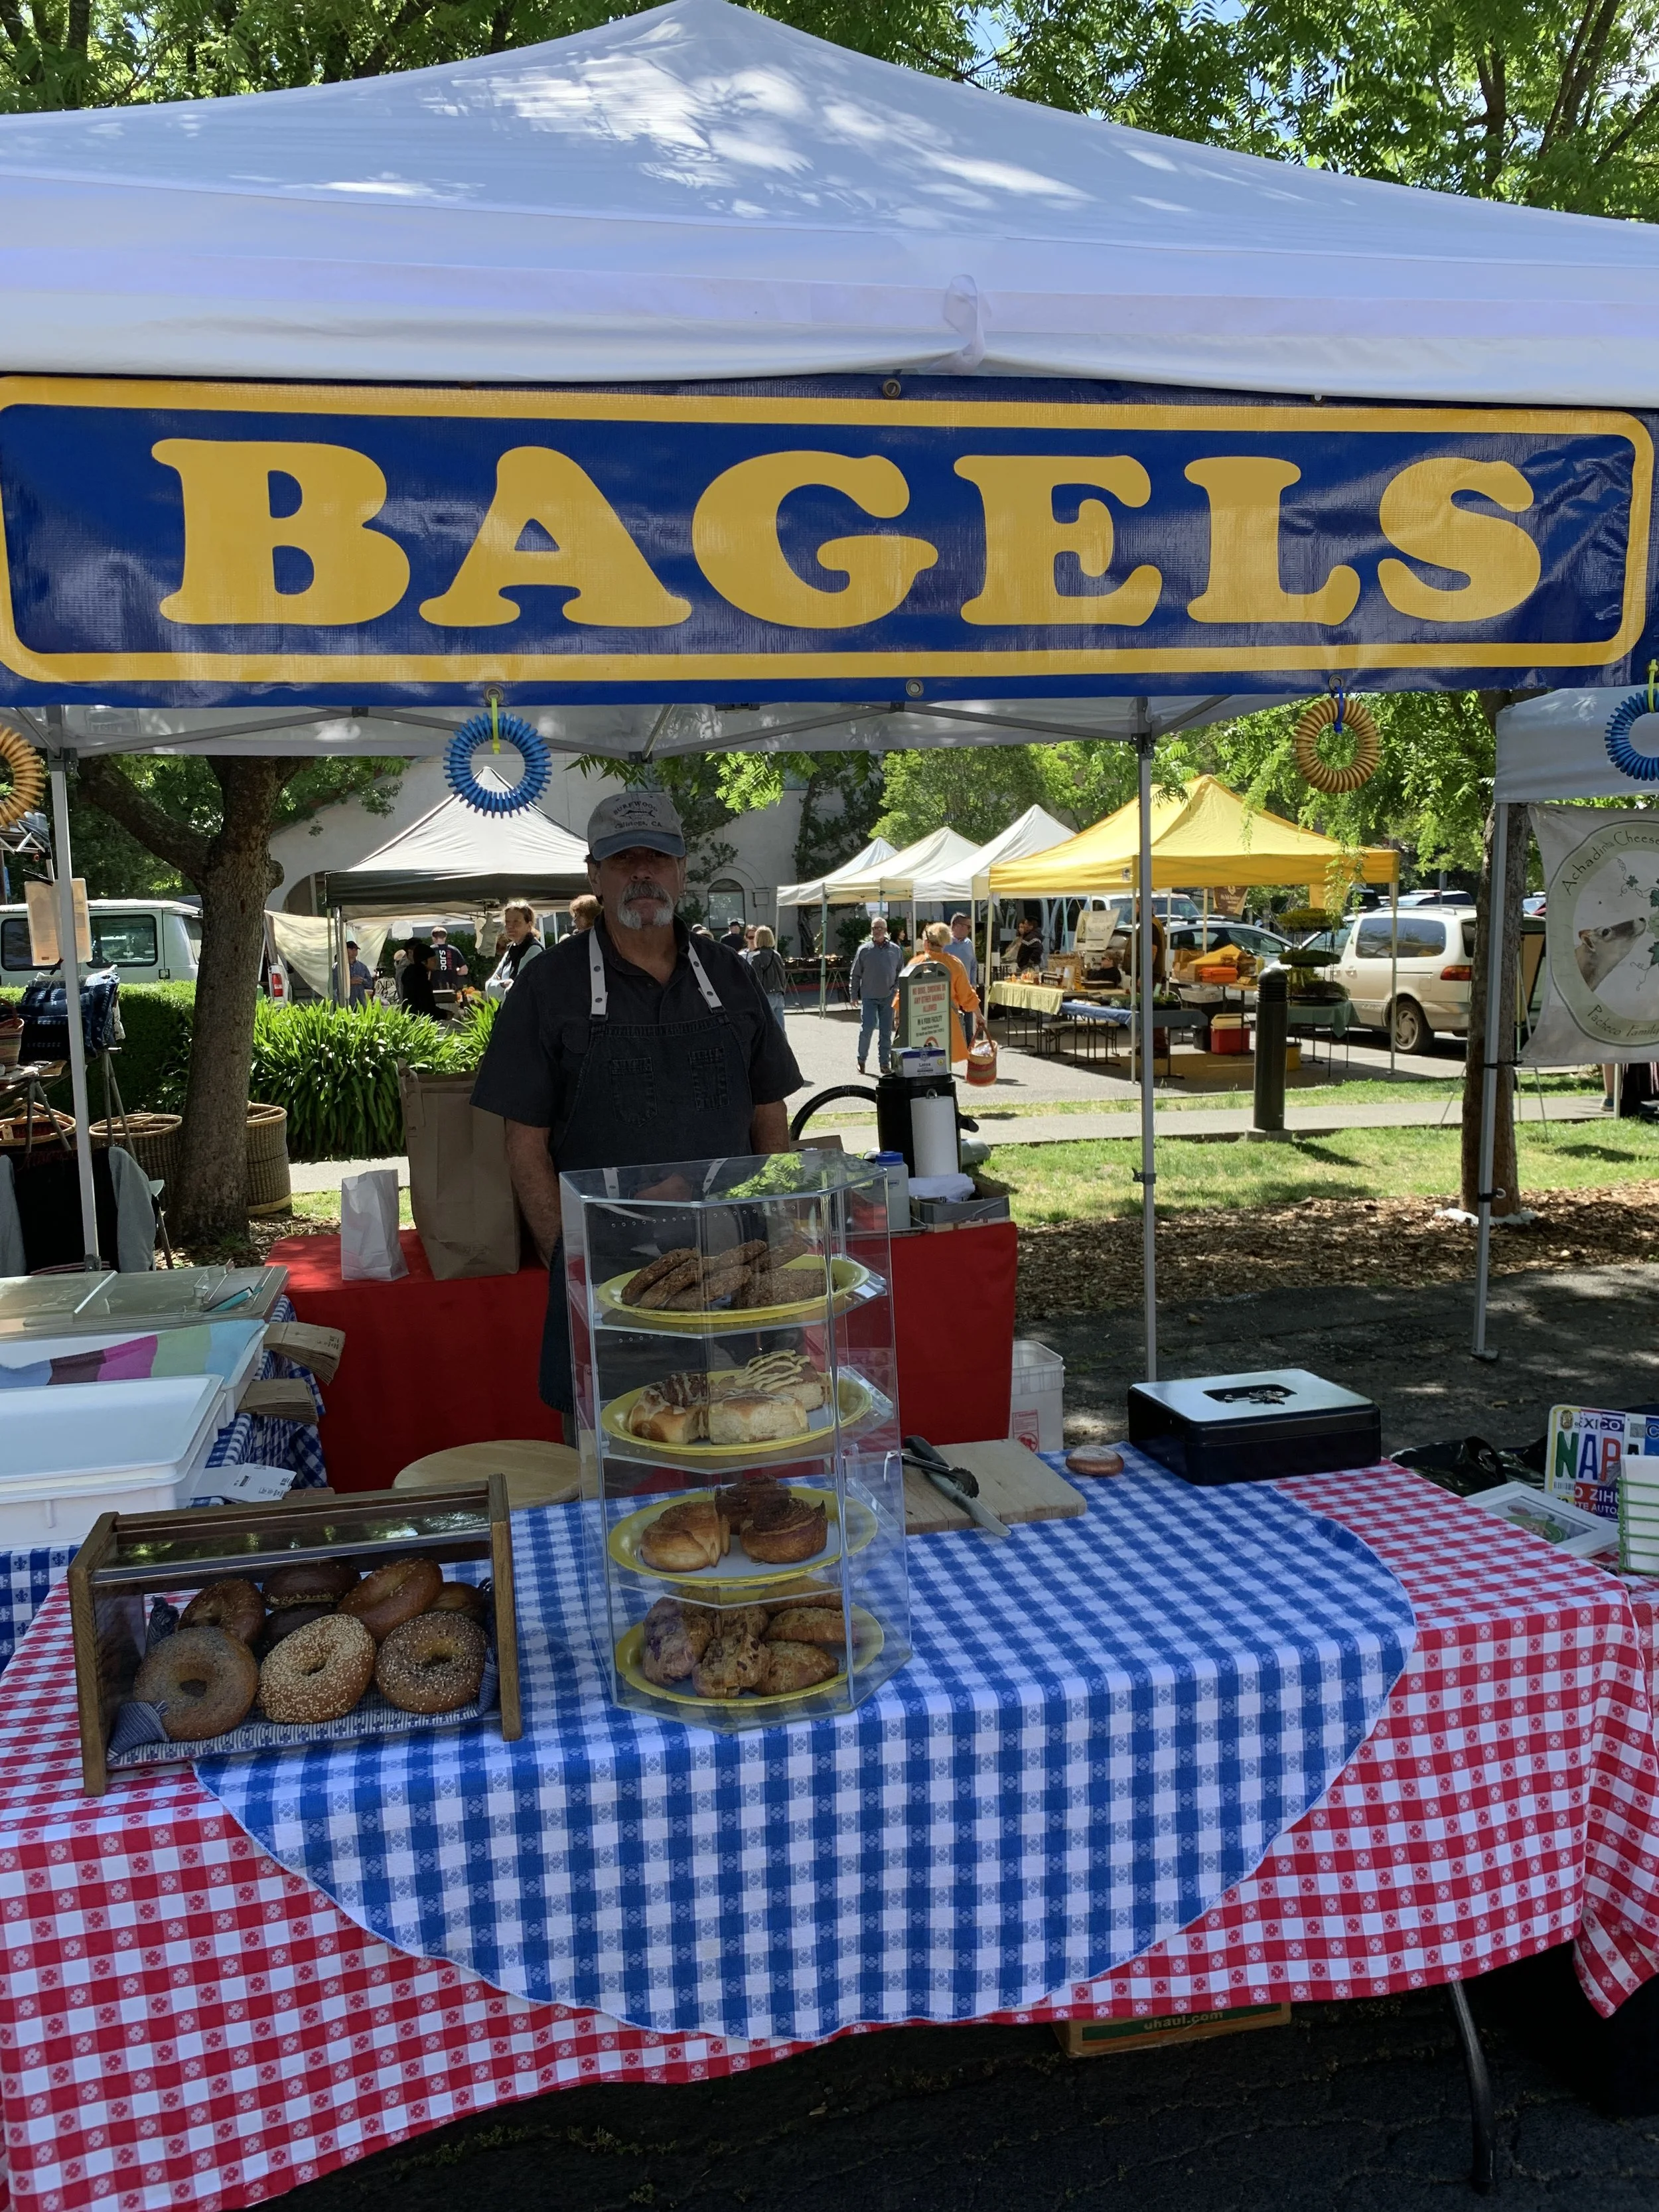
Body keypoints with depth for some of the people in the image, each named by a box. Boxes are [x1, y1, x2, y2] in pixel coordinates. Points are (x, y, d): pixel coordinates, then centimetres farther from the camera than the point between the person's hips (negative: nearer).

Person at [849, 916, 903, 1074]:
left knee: (886, 1032, 6)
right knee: (866, 1029, -7)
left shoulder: (895, 950, 6)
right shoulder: (864, 950, 0)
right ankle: (861, 1059, 11)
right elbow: (855, 974, 3)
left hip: (888, 997, 2)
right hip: (869, 997, -2)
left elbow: (901, 973, 12)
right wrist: (853, 995, 0)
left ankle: (884, 1063, 14)